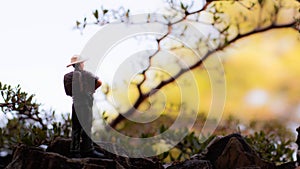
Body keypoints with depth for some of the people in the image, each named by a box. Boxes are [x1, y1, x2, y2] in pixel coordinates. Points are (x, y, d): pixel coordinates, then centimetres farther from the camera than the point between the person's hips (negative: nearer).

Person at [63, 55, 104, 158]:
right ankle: (88, 150, -9)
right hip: (85, 102, -6)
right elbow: (99, 82, -12)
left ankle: (74, 151, 7)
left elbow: (68, 92, 14)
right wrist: (92, 89, 5)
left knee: (76, 128, 8)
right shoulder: (85, 74, -5)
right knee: (86, 127, -6)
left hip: (75, 103, 6)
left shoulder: (68, 76, 10)